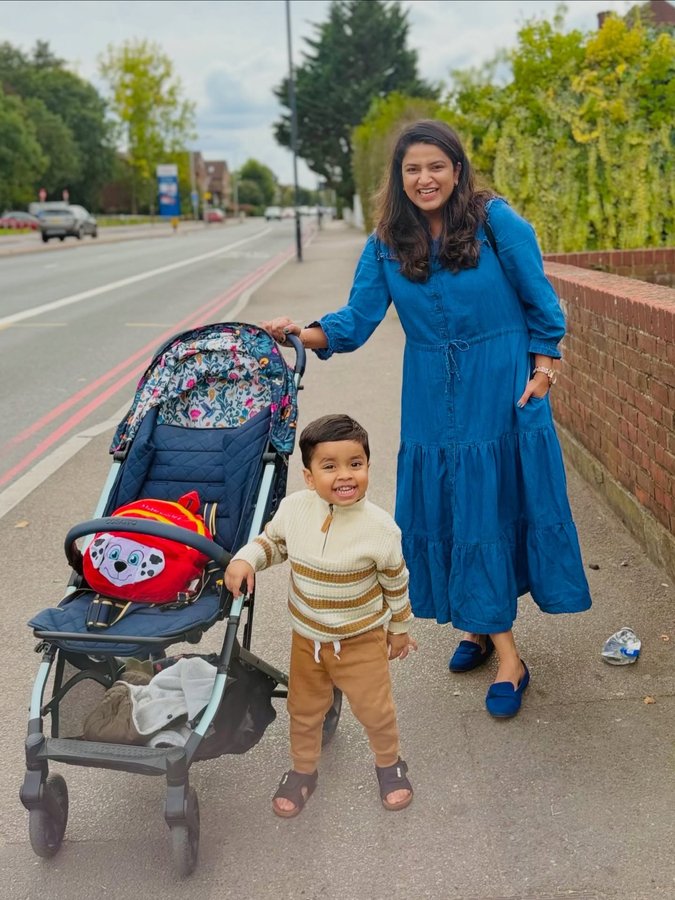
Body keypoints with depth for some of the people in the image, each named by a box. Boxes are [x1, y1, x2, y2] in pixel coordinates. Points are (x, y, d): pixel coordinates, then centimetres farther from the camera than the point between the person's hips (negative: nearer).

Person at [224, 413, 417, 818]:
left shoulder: (380, 527, -23)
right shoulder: (293, 508, -17)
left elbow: (396, 583, -7)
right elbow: (272, 541, 5)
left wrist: (400, 629, 5)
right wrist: (245, 559, -15)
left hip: (362, 640, -3)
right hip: (306, 637, 3)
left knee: (374, 708, 12)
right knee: (304, 709, 19)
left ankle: (390, 763, 42)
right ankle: (303, 770, 44)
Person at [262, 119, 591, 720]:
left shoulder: (497, 222, -8)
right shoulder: (387, 245, 1)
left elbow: (541, 302, 0)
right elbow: (358, 318, -4)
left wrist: (543, 368, -4)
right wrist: (305, 334, -20)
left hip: (504, 393, -3)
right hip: (433, 400, 3)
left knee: (500, 506, 2)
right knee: (447, 511, 7)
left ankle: (490, 626, 17)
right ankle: (481, 627, 25)